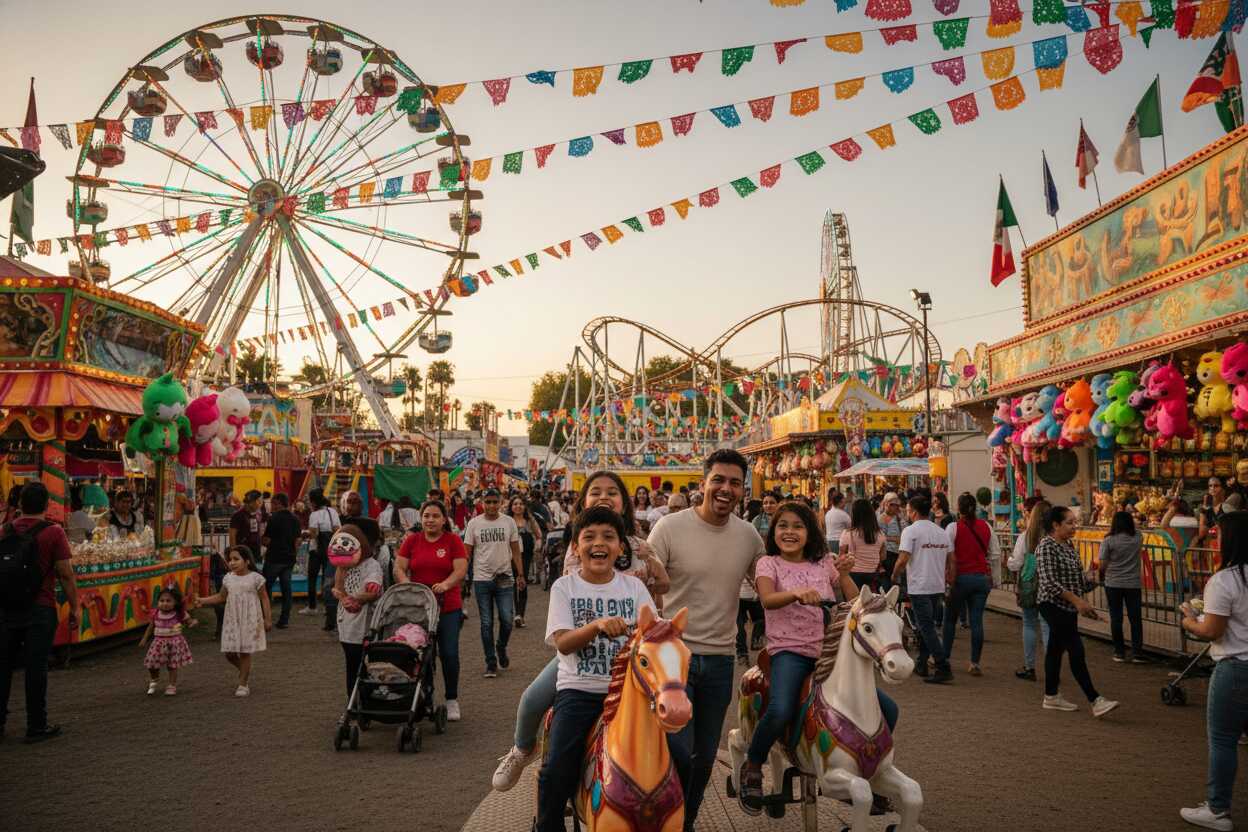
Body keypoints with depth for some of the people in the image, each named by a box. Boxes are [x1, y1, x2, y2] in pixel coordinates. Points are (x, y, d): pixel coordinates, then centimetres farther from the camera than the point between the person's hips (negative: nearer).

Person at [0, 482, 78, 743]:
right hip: (39, 610, -4)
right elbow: (65, 575, -11)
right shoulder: (53, 533, -9)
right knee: (36, 668, 0)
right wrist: (74, 608, -3)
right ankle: (36, 726, 6)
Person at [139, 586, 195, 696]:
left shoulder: (179, 614, -10)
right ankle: (154, 681, 32)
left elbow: (189, 621, -2)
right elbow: (151, 627, 10)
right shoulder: (156, 615, -3)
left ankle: (172, 686, 17)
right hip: (159, 642, 3)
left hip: (175, 642, -3)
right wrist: (144, 639, 10)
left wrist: (193, 622, -25)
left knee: (173, 665, 3)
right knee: (152, 663, 2)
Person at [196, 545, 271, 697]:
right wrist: (203, 601, 3)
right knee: (229, 653, 5)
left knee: (245, 652, 0)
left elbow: (264, 599, -5)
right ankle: (245, 671, 32)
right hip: (232, 620, 5)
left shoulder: (255, 578, -8)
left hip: (249, 621, -5)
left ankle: (243, 684, 11)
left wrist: (267, 619, -7)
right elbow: (221, 597, 16)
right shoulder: (228, 579, 5)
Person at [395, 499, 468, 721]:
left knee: (449, 653, 0)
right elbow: (399, 567, 1)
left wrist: (445, 584, -25)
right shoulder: (412, 540, 6)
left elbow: (461, 569, -7)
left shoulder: (453, 540, 1)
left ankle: (452, 700, 13)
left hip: (448, 607, -1)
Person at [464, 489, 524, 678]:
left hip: (505, 579, 1)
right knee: (486, 623, 5)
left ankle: (501, 648, 27)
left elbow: (516, 551, 7)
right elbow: (467, 552, 1)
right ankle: (491, 662, 14)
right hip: (482, 579, 0)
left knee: (507, 620, -3)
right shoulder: (474, 523, 0)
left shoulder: (509, 522, 3)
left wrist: (520, 574, 2)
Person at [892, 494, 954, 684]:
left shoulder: (911, 530, -10)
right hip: (938, 586, 7)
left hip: (919, 587, -7)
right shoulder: (942, 532, 11)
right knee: (926, 626, 17)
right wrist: (949, 580, 23)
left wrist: (895, 576, -2)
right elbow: (951, 559, 14)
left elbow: (903, 559, -18)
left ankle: (944, 668, -12)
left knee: (927, 628, -6)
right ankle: (921, 665, 24)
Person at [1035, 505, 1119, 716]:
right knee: (1076, 651, -9)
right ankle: (1095, 701, -8)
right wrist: (1077, 600, -25)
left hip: (1068, 607, 9)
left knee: (1056, 649, 13)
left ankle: (1051, 697, 20)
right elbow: (1049, 582, -23)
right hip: (1054, 605, -9)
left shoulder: (1069, 545, 11)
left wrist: (1083, 601, 15)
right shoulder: (1046, 547, -16)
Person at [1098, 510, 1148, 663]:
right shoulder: (1138, 538, -3)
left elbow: (1102, 565, -8)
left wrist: (1103, 577, 10)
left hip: (1113, 584, -1)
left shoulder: (1109, 540, -10)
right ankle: (1137, 653, 5)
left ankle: (1119, 652, 11)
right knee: (1136, 618, 6)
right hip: (1134, 584, 2)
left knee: (1116, 618, 6)